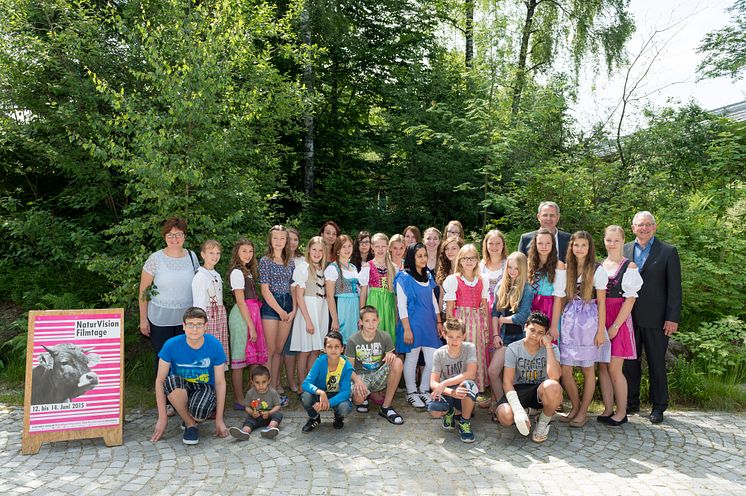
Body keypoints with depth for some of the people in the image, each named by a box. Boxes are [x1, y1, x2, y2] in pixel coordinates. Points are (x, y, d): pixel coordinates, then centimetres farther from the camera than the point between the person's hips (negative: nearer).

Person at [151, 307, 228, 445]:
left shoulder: (215, 345, -15)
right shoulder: (171, 345, -16)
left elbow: (220, 383, -9)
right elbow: (160, 380, -11)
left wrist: (219, 419, -9)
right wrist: (162, 418, -14)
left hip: (205, 388, -1)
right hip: (179, 391, 1)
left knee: (199, 411, -36)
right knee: (172, 381, -35)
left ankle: (193, 417, 6)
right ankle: (190, 424, -11)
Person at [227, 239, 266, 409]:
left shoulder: (248, 271, 16)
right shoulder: (237, 272, -10)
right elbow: (240, 302, -14)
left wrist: (253, 324, 7)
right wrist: (251, 326, -16)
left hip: (251, 314, 9)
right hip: (242, 316, -9)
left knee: (248, 358, 11)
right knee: (239, 360, -2)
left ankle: (245, 397, 19)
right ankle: (239, 401, 5)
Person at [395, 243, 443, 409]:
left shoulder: (428, 276, 12)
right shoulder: (404, 278, -7)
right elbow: (401, 306, -11)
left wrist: (439, 322, 13)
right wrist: (407, 329, -14)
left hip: (429, 323, 6)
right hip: (413, 324, -6)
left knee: (433, 360, 4)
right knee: (411, 359, 5)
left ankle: (424, 390, 24)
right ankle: (411, 393, 21)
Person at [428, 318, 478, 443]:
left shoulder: (470, 348, -12)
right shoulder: (439, 353, -9)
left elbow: (471, 374, -26)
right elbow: (433, 382, -14)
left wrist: (444, 384, -31)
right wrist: (451, 392, -34)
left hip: (465, 393, -1)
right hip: (447, 393, 2)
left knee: (468, 384, -37)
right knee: (434, 411, -32)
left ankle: (464, 421, -11)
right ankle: (449, 412, 9)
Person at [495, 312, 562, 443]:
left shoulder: (551, 349, -5)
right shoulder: (513, 348, -6)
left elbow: (555, 376, -26)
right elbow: (507, 381, -13)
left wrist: (548, 346, -22)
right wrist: (519, 410, -27)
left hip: (541, 392, 0)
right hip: (519, 390, 0)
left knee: (552, 386, -37)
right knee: (505, 416, -32)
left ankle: (544, 423, -6)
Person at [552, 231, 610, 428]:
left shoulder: (597, 270, -1)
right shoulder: (565, 269, 8)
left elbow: (601, 302, -2)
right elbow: (559, 299, 8)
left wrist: (601, 330, -6)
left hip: (589, 322, -3)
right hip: (569, 321, 3)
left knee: (588, 369, 6)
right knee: (565, 370, 1)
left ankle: (583, 412, 19)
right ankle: (575, 407, 22)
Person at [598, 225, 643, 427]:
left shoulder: (629, 266, -4)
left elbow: (630, 299, -8)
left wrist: (615, 326, -12)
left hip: (618, 319, -4)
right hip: (599, 318, 5)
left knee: (614, 368, -3)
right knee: (602, 366, 7)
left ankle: (621, 412, 13)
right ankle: (608, 409, 18)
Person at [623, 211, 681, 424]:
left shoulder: (668, 252, -1)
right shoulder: (625, 250, 8)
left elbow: (674, 287, -3)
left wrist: (672, 318, -9)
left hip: (655, 318, -3)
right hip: (629, 316, 3)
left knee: (656, 363, 7)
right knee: (630, 361, 10)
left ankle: (658, 407, 20)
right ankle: (631, 402, 24)